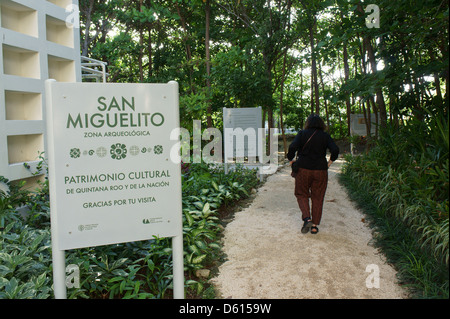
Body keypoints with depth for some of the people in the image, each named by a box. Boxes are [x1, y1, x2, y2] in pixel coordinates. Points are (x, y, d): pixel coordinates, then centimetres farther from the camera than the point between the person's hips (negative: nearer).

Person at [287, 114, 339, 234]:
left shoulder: (302, 133, -2)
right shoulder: (325, 136, 1)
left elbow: (292, 147, -15)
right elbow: (335, 150, -9)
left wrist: (290, 159, -1)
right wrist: (330, 161, 7)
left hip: (303, 169, -1)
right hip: (320, 170, 1)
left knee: (301, 194, 14)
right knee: (317, 198, 11)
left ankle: (307, 218, -5)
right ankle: (314, 226, 13)